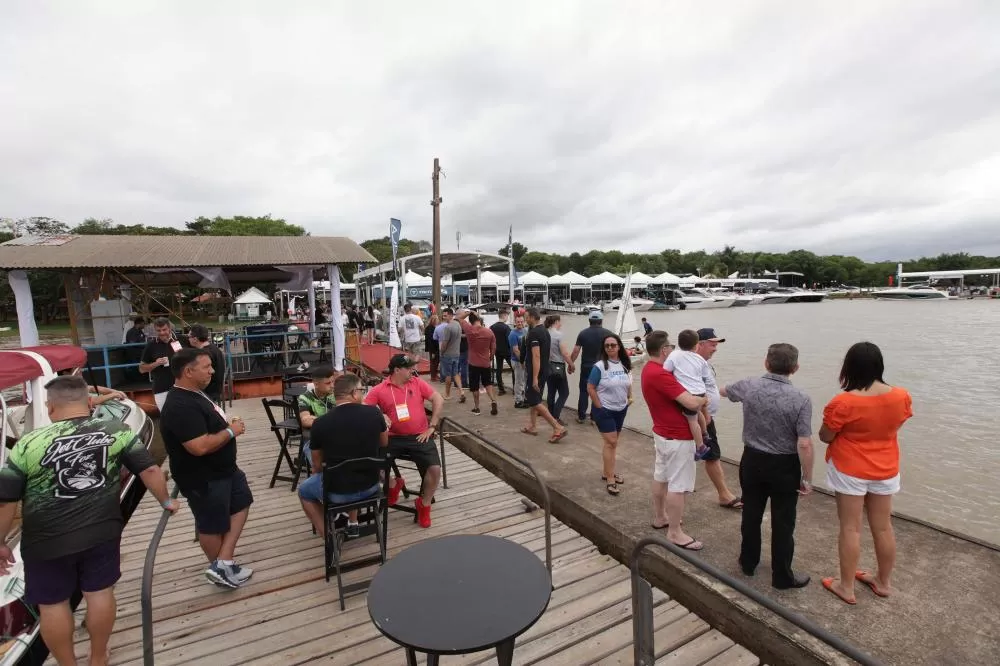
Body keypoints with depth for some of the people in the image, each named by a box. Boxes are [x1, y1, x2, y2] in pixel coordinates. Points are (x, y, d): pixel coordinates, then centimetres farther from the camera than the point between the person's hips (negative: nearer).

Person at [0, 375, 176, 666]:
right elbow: (150, 470, -8)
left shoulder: (29, 444, -11)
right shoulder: (117, 430, -9)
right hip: (103, 531, 2)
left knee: (52, 603, 18)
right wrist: (166, 501, 7)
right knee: (100, 592, 17)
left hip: (47, 541, -1)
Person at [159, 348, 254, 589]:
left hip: (224, 469, 10)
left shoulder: (194, 394, 3)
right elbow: (200, 446, -35)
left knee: (242, 502, 19)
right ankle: (220, 567, 31)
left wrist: (228, 424, 2)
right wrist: (231, 431, -21)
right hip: (203, 479, -10)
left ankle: (224, 562, 21)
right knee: (212, 525, 10)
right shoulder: (180, 407, -29)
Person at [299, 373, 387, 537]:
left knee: (304, 490, 28)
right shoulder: (374, 413, -13)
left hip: (337, 492, -2)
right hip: (371, 485, 3)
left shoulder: (320, 423, -16)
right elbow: (384, 443, 6)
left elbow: (317, 466, -1)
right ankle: (353, 524, 36)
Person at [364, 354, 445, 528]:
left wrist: (432, 427, -2)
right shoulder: (379, 390, 1)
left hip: (419, 436, 0)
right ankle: (393, 485, 13)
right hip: (394, 438, 0)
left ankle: (424, 504, 11)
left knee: (435, 469, -19)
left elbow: (438, 400, 4)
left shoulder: (417, 383, 5)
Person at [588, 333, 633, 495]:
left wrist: (630, 397, 7)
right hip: (604, 410, -6)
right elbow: (590, 388, -14)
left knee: (612, 442, 15)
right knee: (611, 442, -6)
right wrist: (599, 406, -14)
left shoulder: (625, 364, 1)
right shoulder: (599, 366, -17)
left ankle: (608, 472, 30)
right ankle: (610, 479, 4)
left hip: (621, 409, 6)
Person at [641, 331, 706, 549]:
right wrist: (704, 399, -8)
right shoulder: (660, 375, -28)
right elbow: (691, 403, -29)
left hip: (662, 433, 10)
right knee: (678, 485, 1)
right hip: (677, 437, -10)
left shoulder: (649, 370, 5)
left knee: (661, 477, 20)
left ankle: (660, 518, 35)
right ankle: (675, 532, 12)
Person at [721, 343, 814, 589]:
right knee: (783, 522, 11)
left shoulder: (748, 386, -9)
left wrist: (721, 390, 40)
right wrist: (807, 478, -8)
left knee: (751, 514, 18)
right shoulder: (801, 399, -19)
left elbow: (724, 391, 15)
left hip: (752, 460, 3)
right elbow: (804, 444, -20)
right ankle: (782, 576, 25)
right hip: (785, 467, -3)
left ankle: (748, 562, 35)